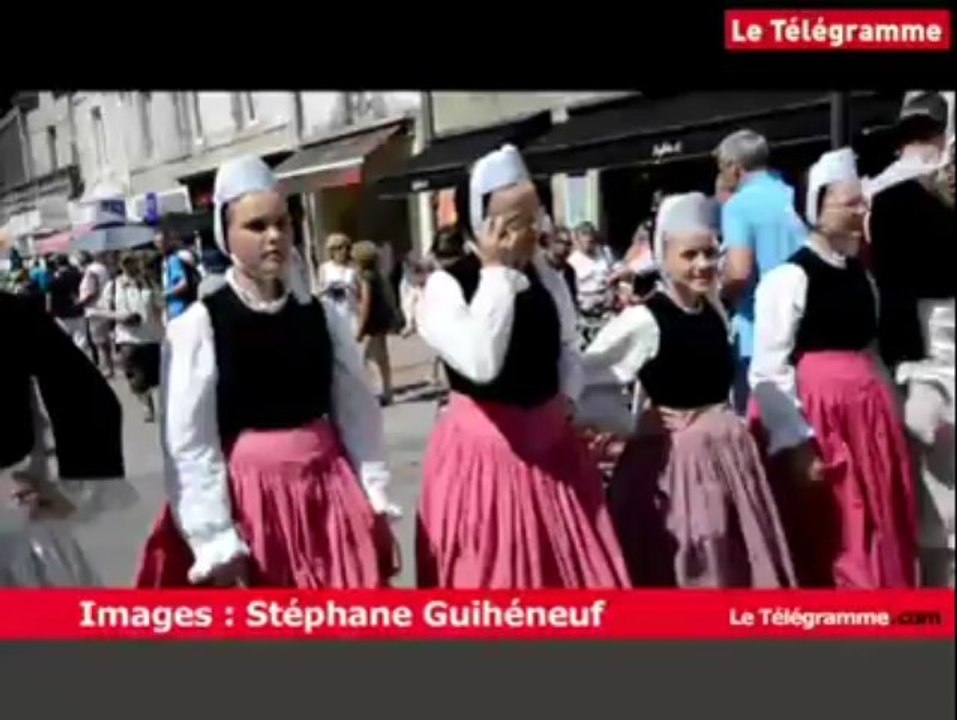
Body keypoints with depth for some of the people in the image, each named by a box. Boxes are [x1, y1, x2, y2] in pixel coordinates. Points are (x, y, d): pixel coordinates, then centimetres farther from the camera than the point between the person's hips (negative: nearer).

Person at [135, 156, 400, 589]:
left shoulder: (320, 317, 3)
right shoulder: (197, 326, -9)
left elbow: (358, 414, 4)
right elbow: (189, 445, -11)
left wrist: (376, 502, 1)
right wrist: (216, 542, -12)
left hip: (326, 491, 4)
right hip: (246, 495, -4)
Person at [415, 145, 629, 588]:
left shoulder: (546, 276, 5)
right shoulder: (446, 285, -14)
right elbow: (481, 364, -29)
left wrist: (568, 394, 0)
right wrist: (496, 271, -23)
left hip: (550, 440, 6)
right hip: (483, 449, -6)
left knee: (570, 567, 17)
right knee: (493, 574, 6)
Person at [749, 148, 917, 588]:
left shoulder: (862, 276, 12)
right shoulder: (788, 278, -13)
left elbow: (872, 351, 15)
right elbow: (768, 372, -17)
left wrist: (890, 416, 9)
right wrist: (796, 444, -20)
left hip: (869, 413, 8)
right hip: (814, 415, -8)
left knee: (882, 540, 15)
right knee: (823, 545, 4)